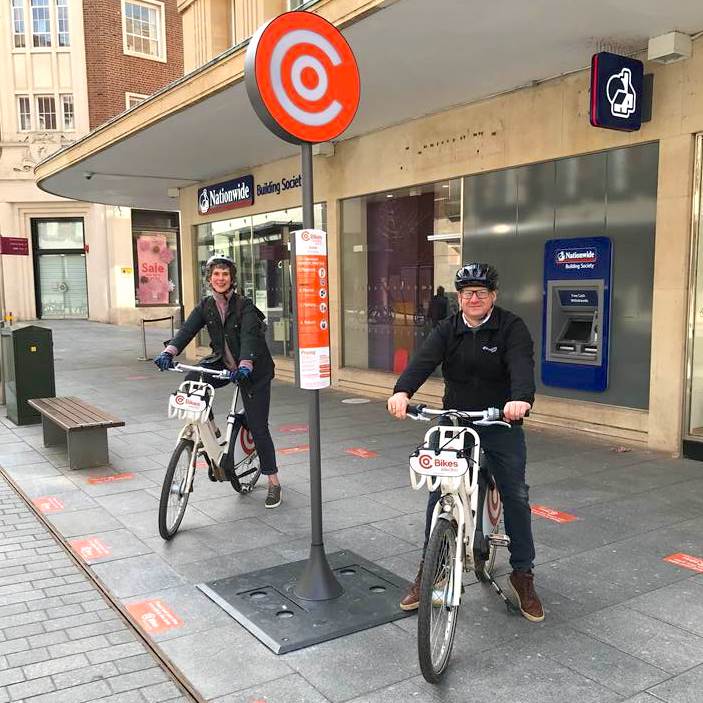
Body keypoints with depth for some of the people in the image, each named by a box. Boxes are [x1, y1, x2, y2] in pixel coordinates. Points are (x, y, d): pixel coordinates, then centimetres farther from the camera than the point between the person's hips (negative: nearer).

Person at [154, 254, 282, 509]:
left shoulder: (244, 305, -16)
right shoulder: (206, 306, -1)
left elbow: (249, 337, -31)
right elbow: (187, 329, -15)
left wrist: (245, 366, -49)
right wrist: (169, 352, -34)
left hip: (252, 370, -5)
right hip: (222, 363, 5)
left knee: (257, 426, -4)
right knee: (190, 385, -24)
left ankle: (274, 482, 11)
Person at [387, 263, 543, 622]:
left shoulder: (511, 327, -8)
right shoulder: (447, 330, -1)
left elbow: (521, 364, -26)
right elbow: (423, 360, -18)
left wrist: (521, 398, -48)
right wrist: (402, 391, -39)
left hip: (502, 424, -2)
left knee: (516, 497, 1)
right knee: (439, 495, 1)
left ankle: (523, 573, 18)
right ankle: (427, 570, 15)